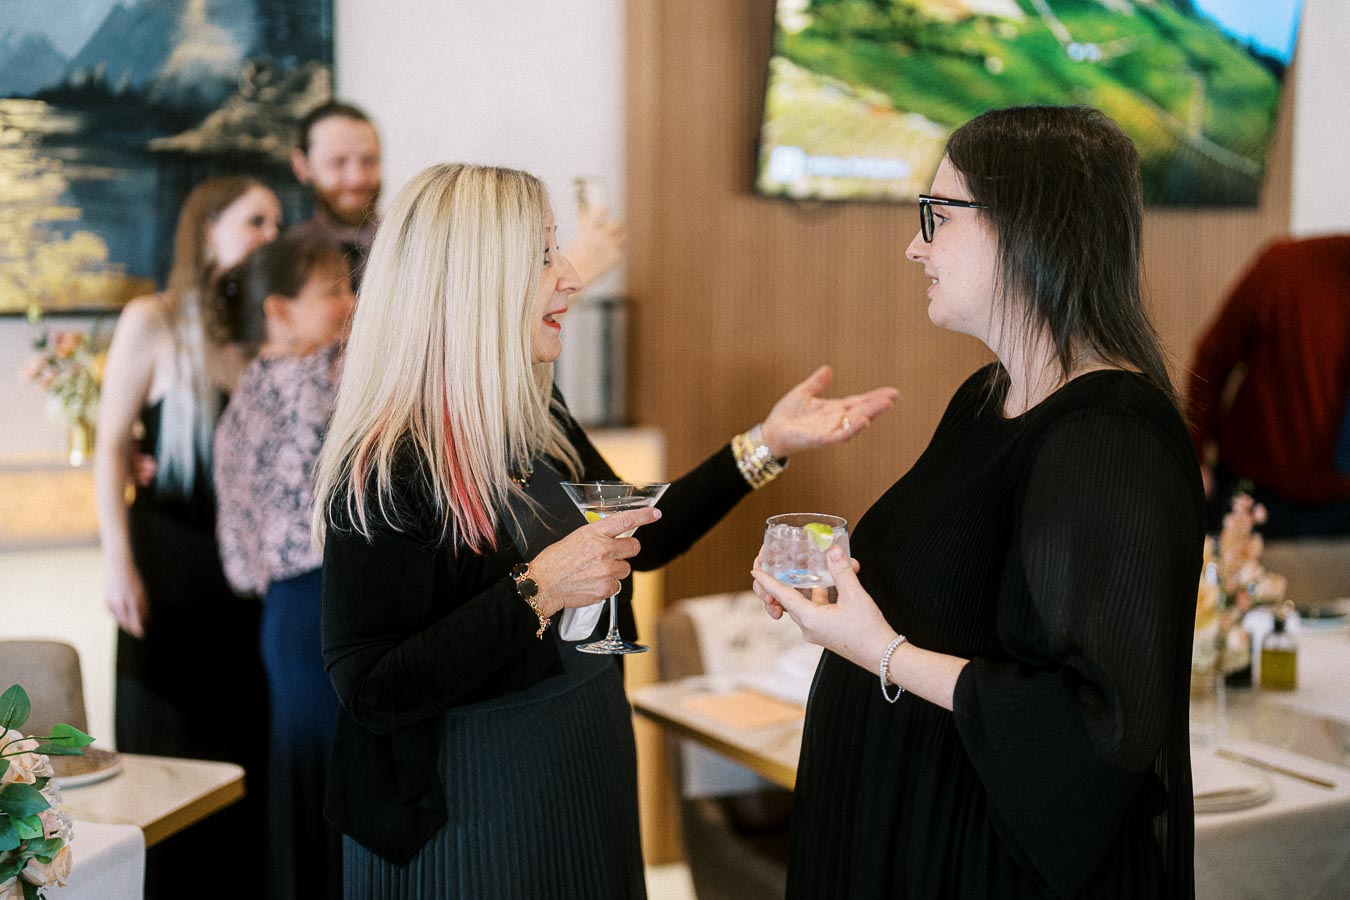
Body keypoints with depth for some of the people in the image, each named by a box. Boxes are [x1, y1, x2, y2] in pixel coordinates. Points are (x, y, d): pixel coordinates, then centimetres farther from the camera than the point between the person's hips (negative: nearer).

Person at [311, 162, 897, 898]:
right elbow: (372, 694, -25)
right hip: (470, 821, -8)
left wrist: (767, 443, 6)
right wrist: (536, 592, -29)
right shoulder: (385, 472, -22)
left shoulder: (537, 422, 3)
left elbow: (641, 541, 13)